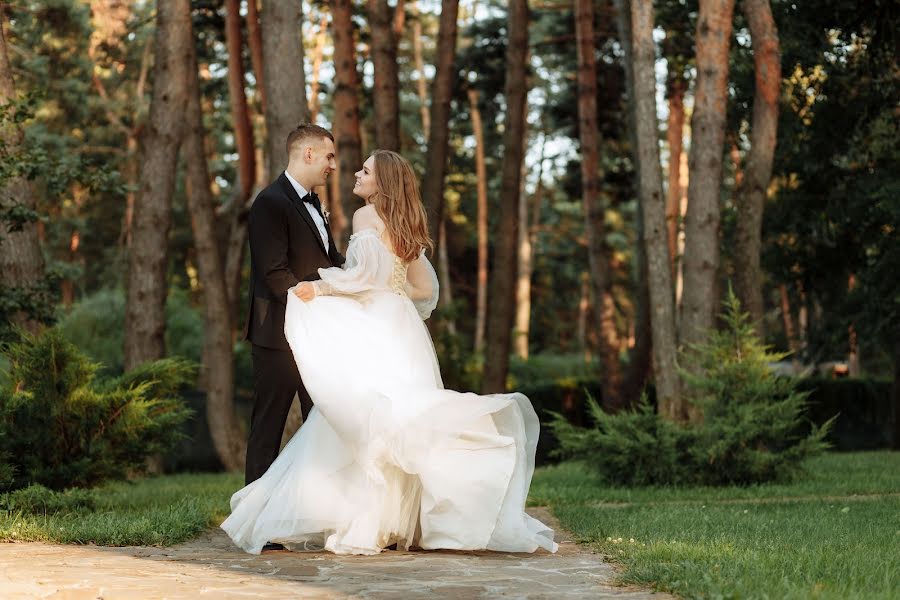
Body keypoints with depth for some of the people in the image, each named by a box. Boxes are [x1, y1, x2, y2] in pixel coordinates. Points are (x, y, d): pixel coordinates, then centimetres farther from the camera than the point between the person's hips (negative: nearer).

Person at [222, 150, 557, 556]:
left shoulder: (366, 216, -5)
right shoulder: (406, 226, 18)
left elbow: (367, 271, -17)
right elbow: (426, 289, 19)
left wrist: (320, 287, -9)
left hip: (372, 332, -8)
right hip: (403, 331, 8)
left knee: (364, 423, -8)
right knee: (405, 427, 7)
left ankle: (362, 527, -10)